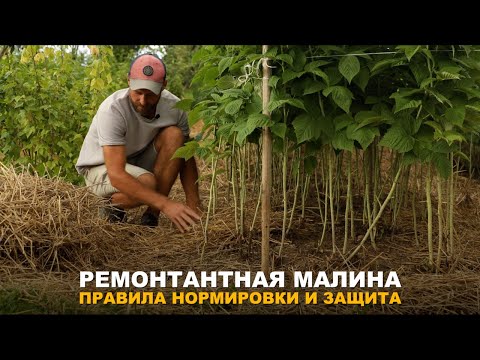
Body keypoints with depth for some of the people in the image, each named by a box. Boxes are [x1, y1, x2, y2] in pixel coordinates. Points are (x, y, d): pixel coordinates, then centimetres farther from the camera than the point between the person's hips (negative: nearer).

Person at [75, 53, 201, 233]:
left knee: (174, 135, -23)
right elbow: (116, 175, -39)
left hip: (138, 163, 5)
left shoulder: (173, 106, -17)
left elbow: (187, 159, -8)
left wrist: (194, 207, -21)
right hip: (101, 168, -5)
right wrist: (165, 204, -46)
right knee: (147, 183, -37)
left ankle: (151, 216, -15)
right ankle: (112, 203, -1)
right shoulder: (112, 110, -32)